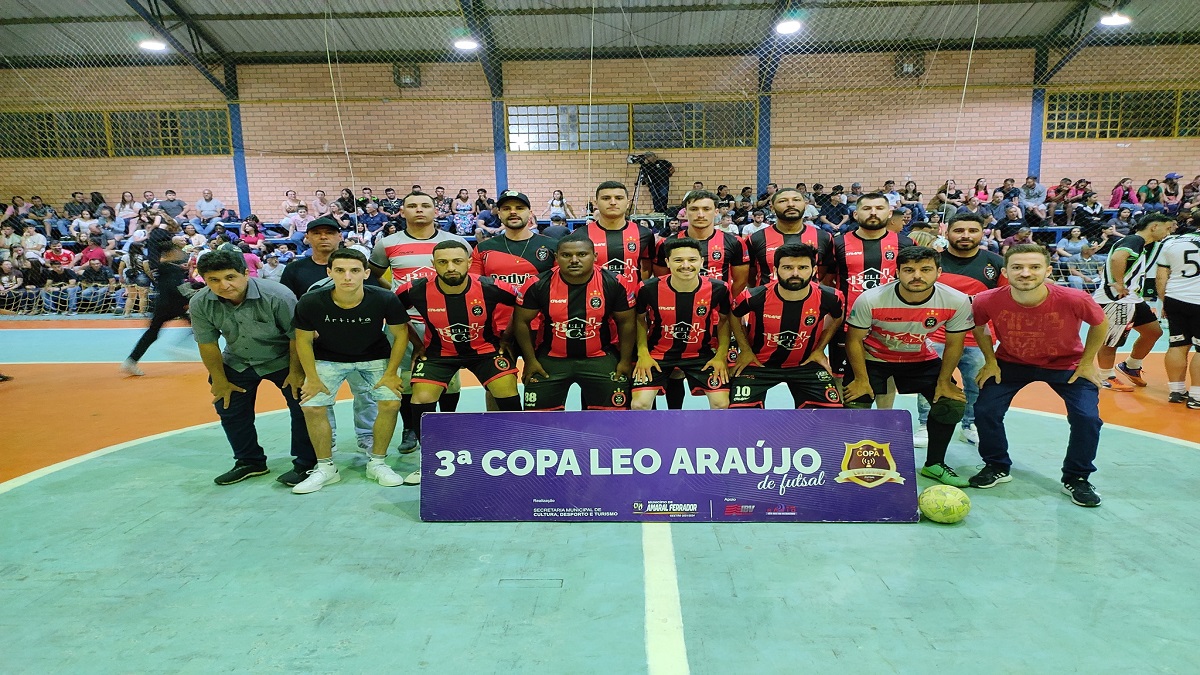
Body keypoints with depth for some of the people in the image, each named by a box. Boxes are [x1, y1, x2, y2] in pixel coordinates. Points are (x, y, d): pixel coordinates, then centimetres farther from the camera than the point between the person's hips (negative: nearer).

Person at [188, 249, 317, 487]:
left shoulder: (277, 296, -33)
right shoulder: (200, 304, -20)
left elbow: (297, 335, -24)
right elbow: (207, 344, -8)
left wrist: (296, 371, -17)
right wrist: (219, 380, 0)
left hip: (283, 360, -4)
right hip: (237, 363, 4)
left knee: (302, 408, -5)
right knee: (229, 409, 12)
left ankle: (305, 464, 12)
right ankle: (250, 461, 31)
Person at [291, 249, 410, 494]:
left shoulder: (385, 300, -28)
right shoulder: (310, 303, -26)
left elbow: (400, 333, -12)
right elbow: (303, 339, -9)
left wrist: (391, 373, -13)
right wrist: (312, 378, -9)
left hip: (375, 357, 0)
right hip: (328, 358, 1)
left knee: (390, 403, -16)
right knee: (312, 406, -12)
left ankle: (377, 463, 6)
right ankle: (325, 467, 9)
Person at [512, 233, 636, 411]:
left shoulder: (613, 283, -14)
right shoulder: (540, 284, -14)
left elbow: (627, 322, -1)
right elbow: (522, 321, -2)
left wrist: (625, 360, 0)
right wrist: (530, 360, -2)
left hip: (600, 358, 0)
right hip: (551, 359, 0)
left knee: (617, 409, 3)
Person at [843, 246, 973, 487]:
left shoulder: (958, 302, -24)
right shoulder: (870, 300, -31)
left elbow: (954, 345, -8)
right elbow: (854, 340, -16)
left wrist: (944, 381, -5)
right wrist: (861, 380, -14)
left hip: (922, 359, 3)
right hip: (873, 358, -2)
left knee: (952, 403, -7)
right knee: (854, 407, -15)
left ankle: (934, 464, 16)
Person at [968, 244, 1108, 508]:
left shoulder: (1073, 299, -31)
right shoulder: (988, 301, -28)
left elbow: (1100, 324, -7)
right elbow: (979, 327, -3)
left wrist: (1087, 363, -5)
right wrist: (990, 362, -3)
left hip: (1067, 364, 0)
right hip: (1011, 363, 1)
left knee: (1087, 417, -13)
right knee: (985, 410, -12)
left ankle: (1076, 478, 13)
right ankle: (997, 467, 15)